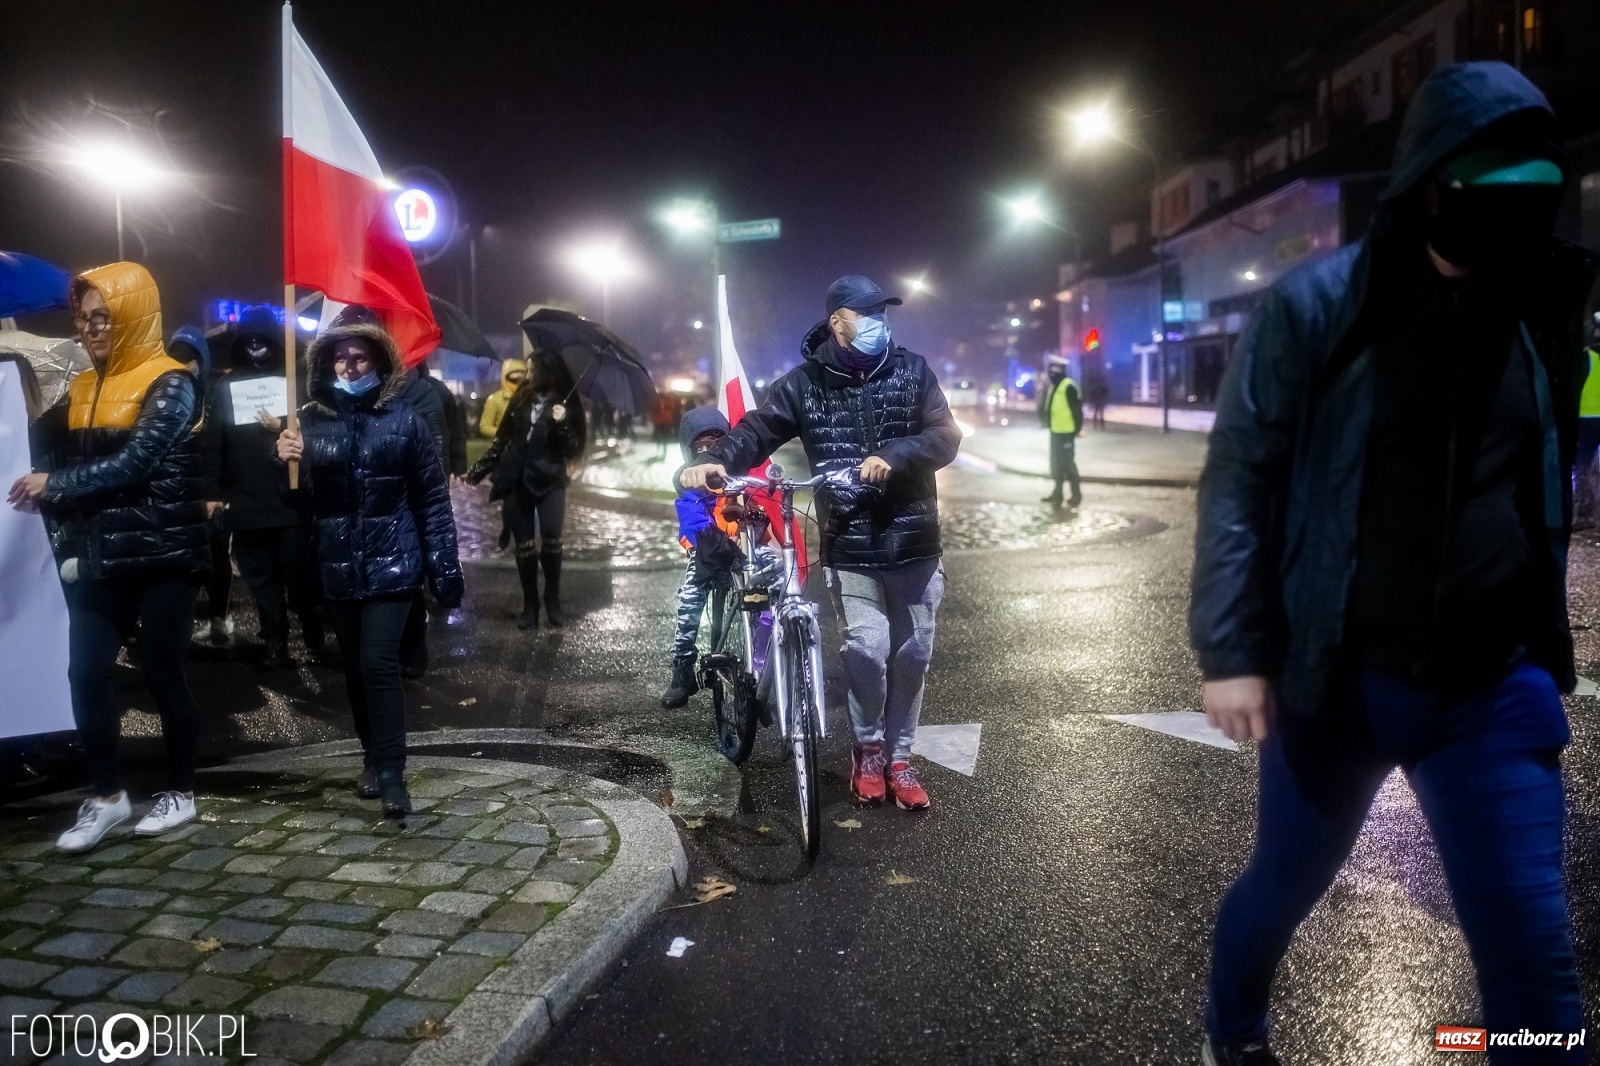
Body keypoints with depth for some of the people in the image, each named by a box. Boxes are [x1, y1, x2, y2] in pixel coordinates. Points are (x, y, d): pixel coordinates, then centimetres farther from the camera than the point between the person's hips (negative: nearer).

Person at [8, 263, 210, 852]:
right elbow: (69, 466, 16)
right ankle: (106, 795, 14)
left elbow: (133, 463, -18)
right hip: (102, 555, 6)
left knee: (162, 672, 2)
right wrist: (71, 538, 3)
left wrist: (52, 485, -17)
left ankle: (180, 792, 17)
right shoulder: (83, 389, 14)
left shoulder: (170, 383, -8)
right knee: (86, 672, 0)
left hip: (163, 554, -6)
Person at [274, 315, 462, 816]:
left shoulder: (403, 419, -3)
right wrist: (285, 462, -17)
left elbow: (432, 499, -2)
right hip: (337, 568, 4)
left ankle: (390, 774, -6)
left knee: (378, 662, -13)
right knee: (355, 666, 13)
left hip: (391, 563, -4)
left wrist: (445, 570, -5)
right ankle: (374, 760, 29)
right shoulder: (310, 420, 4)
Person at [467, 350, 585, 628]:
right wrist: (477, 471, 14)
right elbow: (502, 439, 16)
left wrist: (561, 423, -22)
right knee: (524, 544, 2)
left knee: (550, 537, -20)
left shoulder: (566, 404, 0)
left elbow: (574, 449, -5)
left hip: (549, 480, -4)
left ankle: (553, 600, -5)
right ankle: (530, 603, 10)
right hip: (516, 481, 4)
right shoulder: (521, 400, 11)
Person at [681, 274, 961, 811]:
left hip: (913, 541, 2)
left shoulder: (911, 370, 1)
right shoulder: (806, 383, -1)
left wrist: (893, 455, -26)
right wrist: (717, 459, -29)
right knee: (867, 648, -8)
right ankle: (869, 748, 18)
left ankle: (900, 755, 27)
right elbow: (758, 429, -8)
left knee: (913, 651, 8)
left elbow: (945, 437, -7)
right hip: (850, 546, -2)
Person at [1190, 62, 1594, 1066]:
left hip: (1497, 691, 3)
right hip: (1335, 681, -2)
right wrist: (1233, 651, -13)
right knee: (1283, 886, 18)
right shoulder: (1317, 306, -10)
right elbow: (1239, 478, -9)